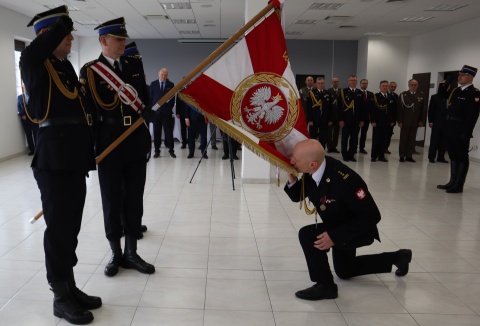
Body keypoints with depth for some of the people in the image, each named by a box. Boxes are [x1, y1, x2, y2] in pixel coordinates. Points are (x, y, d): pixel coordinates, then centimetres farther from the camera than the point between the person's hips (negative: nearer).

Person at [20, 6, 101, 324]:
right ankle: (61, 297, 16)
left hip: (75, 158, 8)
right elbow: (54, 34, -22)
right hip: (53, 160, -7)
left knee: (70, 227, 15)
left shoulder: (66, 66, 16)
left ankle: (71, 287, 28)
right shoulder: (33, 61, -5)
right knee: (58, 227, 2)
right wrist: (64, 16, -3)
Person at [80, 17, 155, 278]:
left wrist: (146, 135, 13)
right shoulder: (89, 71, -3)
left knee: (134, 201, 9)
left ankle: (131, 253, 22)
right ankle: (115, 254, 22)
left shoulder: (135, 65, 8)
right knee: (112, 203, 8)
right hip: (109, 146, -3)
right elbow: (87, 111, -5)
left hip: (137, 144, 3)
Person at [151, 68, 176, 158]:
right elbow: (151, 97, 7)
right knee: (156, 132, 4)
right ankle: (157, 151, 11)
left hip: (167, 112, -1)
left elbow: (173, 98, 8)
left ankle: (171, 150, 7)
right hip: (156, 111, 1)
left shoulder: (171, 85, 4)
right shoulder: (153, 84, 6)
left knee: (169, 132, -1)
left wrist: (170, 108, 1)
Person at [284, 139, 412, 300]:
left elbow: (371, 217, -33)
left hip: (359, 230, -8)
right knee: (344, 271, 30)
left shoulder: (345, 180, -39)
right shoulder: (311, 172, -19)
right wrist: (292, 181, -27)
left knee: (307, 235, -29)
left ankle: (325, 285, -10)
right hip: (342, 228, 8)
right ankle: (397, 257, 41)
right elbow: (297, 197, -3)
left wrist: (334, 236, -35)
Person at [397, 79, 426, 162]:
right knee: (403, 139, 4)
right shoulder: (403, 95, -2)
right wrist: (400, 121, -9)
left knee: (412, 139, 5)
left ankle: (409, 156, 11)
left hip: (415, 122, 2)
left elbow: (423, 109, 5)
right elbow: (399, 108, -4)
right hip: (405, 121, -2)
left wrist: (422, 120, -1)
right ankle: (402, 156, 12)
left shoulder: (421, 95, 4)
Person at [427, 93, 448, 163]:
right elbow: (430, 110, -1)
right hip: (436, 123, -3)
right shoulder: (435, 97, 2)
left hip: (446, 124, 3)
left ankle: (441, 157, 13)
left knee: (444, 141, 3)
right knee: (434, 141, 3)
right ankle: (431, 157, 10)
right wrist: (430, 121, -8)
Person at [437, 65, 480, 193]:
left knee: (462, 157, 1)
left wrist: (466, 133, -22)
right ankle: (453, 182, 23)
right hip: (450, 128, 8)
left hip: (461, 130, -8)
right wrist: (447, 81, 8)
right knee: (453, 155, 14)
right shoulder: (455, 90, 12)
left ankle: (459, 185, 7)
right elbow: (441, 94, 24)